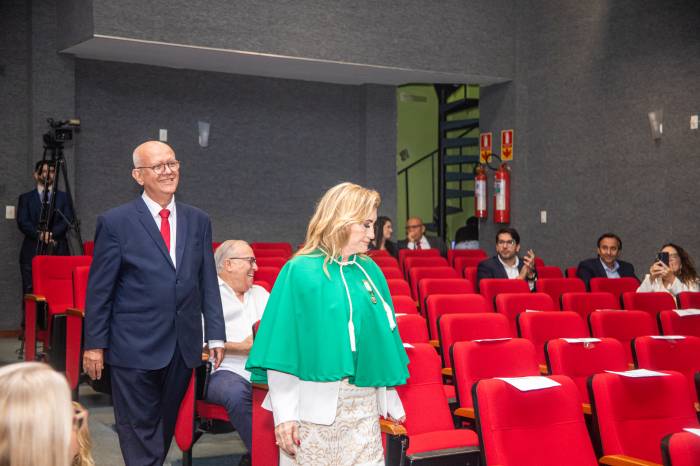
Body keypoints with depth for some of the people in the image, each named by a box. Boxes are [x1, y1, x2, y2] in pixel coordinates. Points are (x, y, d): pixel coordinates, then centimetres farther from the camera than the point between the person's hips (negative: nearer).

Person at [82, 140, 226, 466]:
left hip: (183, 348, 4)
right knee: (139, 429, 2)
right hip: (135, 347, -4)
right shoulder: (115, 222, -4)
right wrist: (94, 344, -4)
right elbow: (99, 289, -3)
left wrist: (216, 336, 5)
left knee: (166, 425, 14)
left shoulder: (198, 222, 8)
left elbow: (208, 283, 10)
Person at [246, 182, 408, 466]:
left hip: (364, 402, 4)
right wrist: (284, 413, -12)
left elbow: (382, 334, 14)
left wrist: (390, 399, 12)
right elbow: (281, 347, -8)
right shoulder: (300, 272, -6)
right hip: (314, 402, -4)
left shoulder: (370, 271, 10)